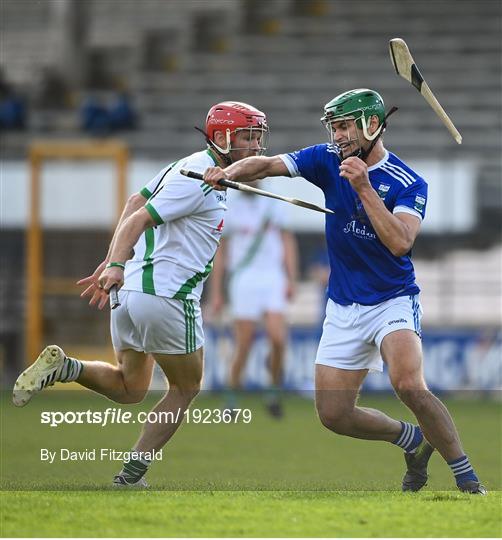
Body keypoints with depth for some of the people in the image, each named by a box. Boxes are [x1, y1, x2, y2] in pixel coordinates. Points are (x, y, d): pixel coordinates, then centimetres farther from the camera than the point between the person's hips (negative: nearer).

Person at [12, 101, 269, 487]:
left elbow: (135, 204, 19)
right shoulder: (199, 179, -13)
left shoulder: (186, 167, 15)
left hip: (130, 292, 9)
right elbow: (139, 219, -21)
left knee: (129, 389, 19)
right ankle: (132, 473, 8)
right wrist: (116, 265, -33)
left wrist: (112, 264, 16)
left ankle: (63, 367, -6)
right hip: (168, 295, -9)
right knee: (186, 389, 10)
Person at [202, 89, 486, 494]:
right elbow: (266, 165, -5)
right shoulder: (328, 161, 1)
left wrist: (364, 188, -30)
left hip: (393, 302, -5)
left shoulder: (408, 184, -12)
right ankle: (414, 441, 26)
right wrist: (228, 172, -25)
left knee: (409, 385, -30)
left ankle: (467, 478, -17)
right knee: (334, 414, 1)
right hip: (344, 309, 5)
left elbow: (399, 242, -27)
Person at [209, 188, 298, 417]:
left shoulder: (273, 204, 11)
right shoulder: (228, 208, 4)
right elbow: (219, 252, 7)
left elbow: (288, 241, 13)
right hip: (243, 281, -2)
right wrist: (216, 293, 4)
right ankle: (231, 398, 12)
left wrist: (291, 280, 3)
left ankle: (274, 388, 7)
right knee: (243, 346, -5)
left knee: (278, 338, -15)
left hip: (272, 278, 2)